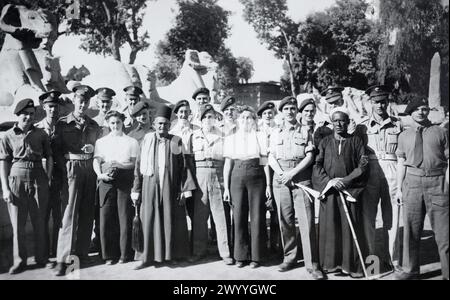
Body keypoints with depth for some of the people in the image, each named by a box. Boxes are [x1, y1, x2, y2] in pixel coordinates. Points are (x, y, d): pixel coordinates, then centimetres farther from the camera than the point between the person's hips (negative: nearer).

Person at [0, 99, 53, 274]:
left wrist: (48, 178, -1)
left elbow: (49, 157, 10)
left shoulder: (41, 134, 8)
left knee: (40, 222, 5)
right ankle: (19, 261, 15)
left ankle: (41, 259, 17)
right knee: (18, 224, 4)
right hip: (16, 180, -1)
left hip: (38, 180, 1)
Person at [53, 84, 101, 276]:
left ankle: (82, 252, 17)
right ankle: (63, 258, -7)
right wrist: (66, 166, -9)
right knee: (71, 210, -10)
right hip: (71, 168, -4)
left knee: (87, 212, 6)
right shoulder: (62, 124, 3)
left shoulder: (93, 126, 13)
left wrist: (92, 148, 2)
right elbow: (56, 149, 1)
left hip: (90, 169, 4)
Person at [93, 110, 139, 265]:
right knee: (106, 216, -3)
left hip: (125, 180, -1)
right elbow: (96, 161, 6)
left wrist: (119, 165, -10)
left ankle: (125, 254, 6)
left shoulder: (131, 142, 13)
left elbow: (135, 163, 5)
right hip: (106, 180, 1)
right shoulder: (101, 142, 17)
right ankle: (109, 254, 8)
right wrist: (100, 174, -11)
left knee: (125, 216, -4)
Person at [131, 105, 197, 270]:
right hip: (150, 186, 1)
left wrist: (184, 190, -5)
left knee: (170, 220, 5)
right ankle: (148, 256, 11)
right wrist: (136, 190, 1)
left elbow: (183, 167, 2)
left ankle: (172, 254, 17)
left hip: (170, 187, -1)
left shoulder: (176, 142, 4)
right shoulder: (146, 141, 6)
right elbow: (139, 167, 6)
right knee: (149, 220, 2)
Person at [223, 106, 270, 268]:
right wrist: (226, 187, 4)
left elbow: (265, 162, 6)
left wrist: (268, 184, -1)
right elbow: (227, 165, 9)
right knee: (239, 217, 3)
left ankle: (256, 256, 11)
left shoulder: (260, 137, 7)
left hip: (256, 177, -1)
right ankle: (241, 255, 14)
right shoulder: (231, 138, 10)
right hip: (237, 177, 1)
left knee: (257, 216, 0)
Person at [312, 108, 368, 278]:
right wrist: (329, 181, -11)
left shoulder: (356, 141, 7)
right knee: (329, 226, 2)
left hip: (350, 189, -1)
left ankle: (351, 265, 7)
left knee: (350, 227, 0)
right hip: (329, 189, 1)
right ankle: (330, 263, 10)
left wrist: (346, 180, -10)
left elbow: (363, 165, 0)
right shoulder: (325, 142, 10)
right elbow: (317, 165, 3)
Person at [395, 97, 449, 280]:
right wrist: (399, 188, 7)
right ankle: (410, 270, 22)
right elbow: (401, 163, 11)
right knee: (411, 230, 9)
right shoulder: (404, 136, 11)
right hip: (412, 182, 2)